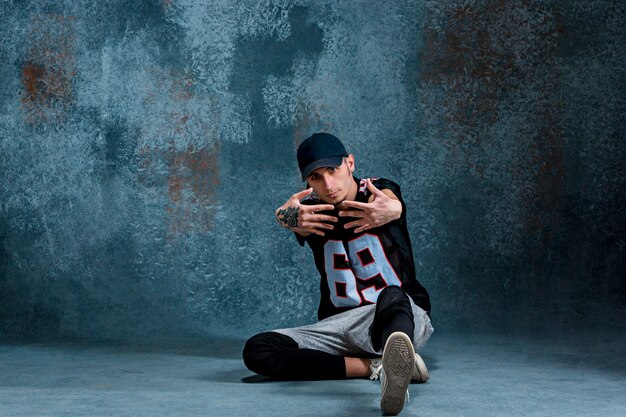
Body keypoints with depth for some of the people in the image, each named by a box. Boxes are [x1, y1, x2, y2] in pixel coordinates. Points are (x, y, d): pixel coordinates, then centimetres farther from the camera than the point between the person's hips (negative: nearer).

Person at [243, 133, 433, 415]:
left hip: (406, 317, -4)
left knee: (392, 298, -41)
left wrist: (391, 210, -56)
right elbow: (286, 215, -24)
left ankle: (394, 368, -75)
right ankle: (373, 366, -27)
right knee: (257, 351, -20)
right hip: (338, 324, 4)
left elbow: (393, 203, -30)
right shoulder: (311, 210, 1)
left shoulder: (379, 192, -5)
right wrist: (289, 218, -50)